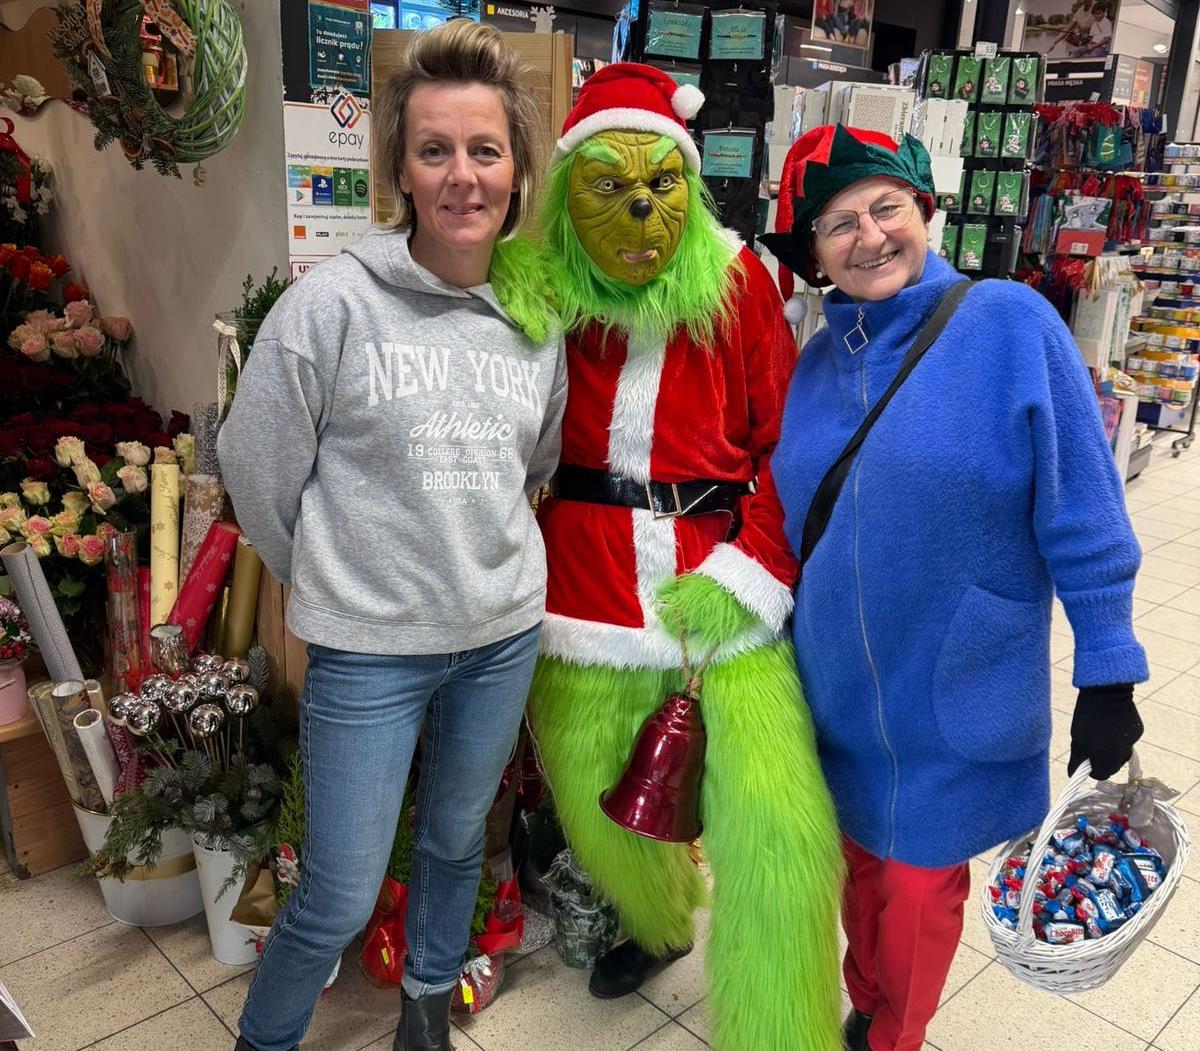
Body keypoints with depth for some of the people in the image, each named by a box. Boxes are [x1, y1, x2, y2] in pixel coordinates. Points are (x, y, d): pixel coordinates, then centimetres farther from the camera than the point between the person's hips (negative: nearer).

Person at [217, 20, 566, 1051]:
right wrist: (335, 576, 4)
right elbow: (258, 467, -7)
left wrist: (485, 552, 13)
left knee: (456, 840, 24)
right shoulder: (331, 304, -15)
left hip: (504, 632, 4)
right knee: (340, 899, 6)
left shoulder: (536, 317, -1)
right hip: (369, 647, -4)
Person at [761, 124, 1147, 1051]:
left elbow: (1083, 514, -12)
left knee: (919, 880, 13)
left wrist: (1109, 674, -11)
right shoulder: (818, 360, 1)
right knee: (858, 861, 22)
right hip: (835, 687, 4)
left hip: (954, 693, -4)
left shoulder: (1011, 324, -14)